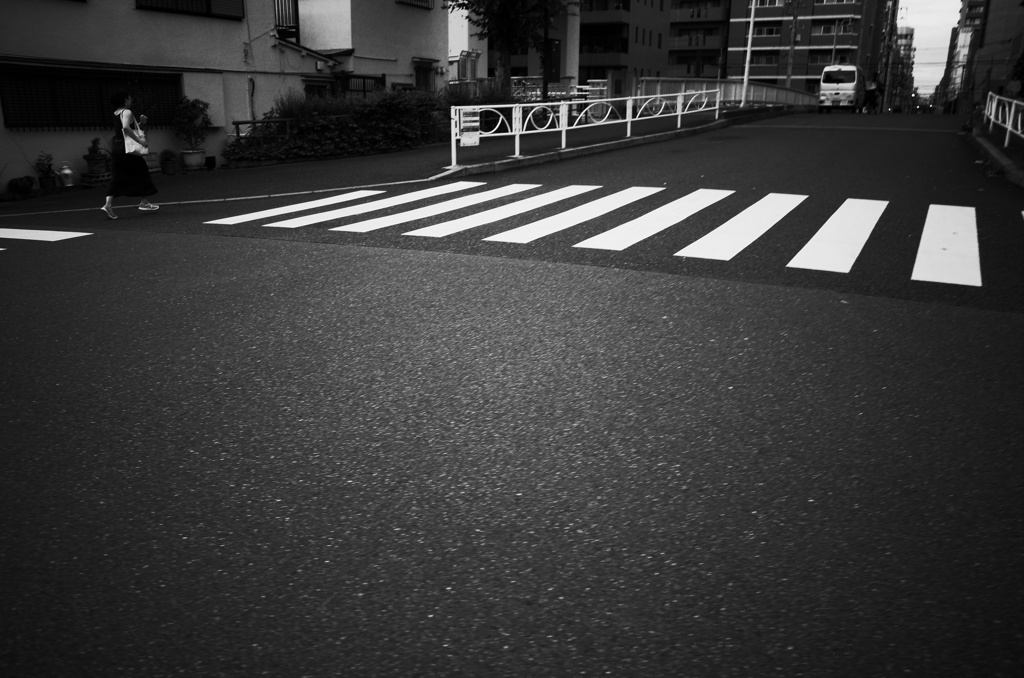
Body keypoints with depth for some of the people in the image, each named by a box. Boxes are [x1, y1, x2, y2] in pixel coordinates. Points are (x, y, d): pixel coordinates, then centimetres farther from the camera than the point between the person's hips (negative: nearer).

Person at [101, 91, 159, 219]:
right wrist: (139, 140, -25)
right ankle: (144, 202, 16)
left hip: (116, 147, 8)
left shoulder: (115, 114, 17)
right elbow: (126, 128, -29)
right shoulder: (127, 112, -11)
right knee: (141, 172, 9)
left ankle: (108, 205, -8)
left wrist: (140, 123, 13)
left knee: (117, 178, 5)